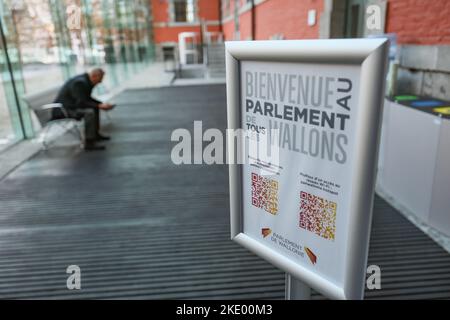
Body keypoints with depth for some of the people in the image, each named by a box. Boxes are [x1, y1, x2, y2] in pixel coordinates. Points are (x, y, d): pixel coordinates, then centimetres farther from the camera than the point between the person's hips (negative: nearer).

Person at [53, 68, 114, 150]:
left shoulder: (86, 80, 6)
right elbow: (81, 103, -27)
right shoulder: (80, 82, -24)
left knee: (95, 107, 15)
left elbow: (87, 98, 15)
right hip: (62, 109, -11)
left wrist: (101, 104, 3)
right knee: (89, 112, -29)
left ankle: (95, 134, 23)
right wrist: (99, 106, -24)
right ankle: (89, 143, -24)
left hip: (70, 104, 11)